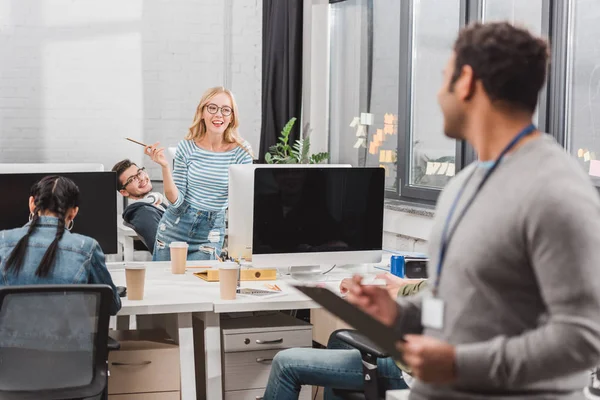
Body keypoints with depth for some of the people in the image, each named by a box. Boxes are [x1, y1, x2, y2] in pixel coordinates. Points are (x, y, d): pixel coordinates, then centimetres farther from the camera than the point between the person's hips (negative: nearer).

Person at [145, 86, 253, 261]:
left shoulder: (241, 151, -10)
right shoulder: (187, 147, -7)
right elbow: (175, 200, -8)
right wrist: (165, 167, -20)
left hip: (211, 233, -1)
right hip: (174, 228, 1)